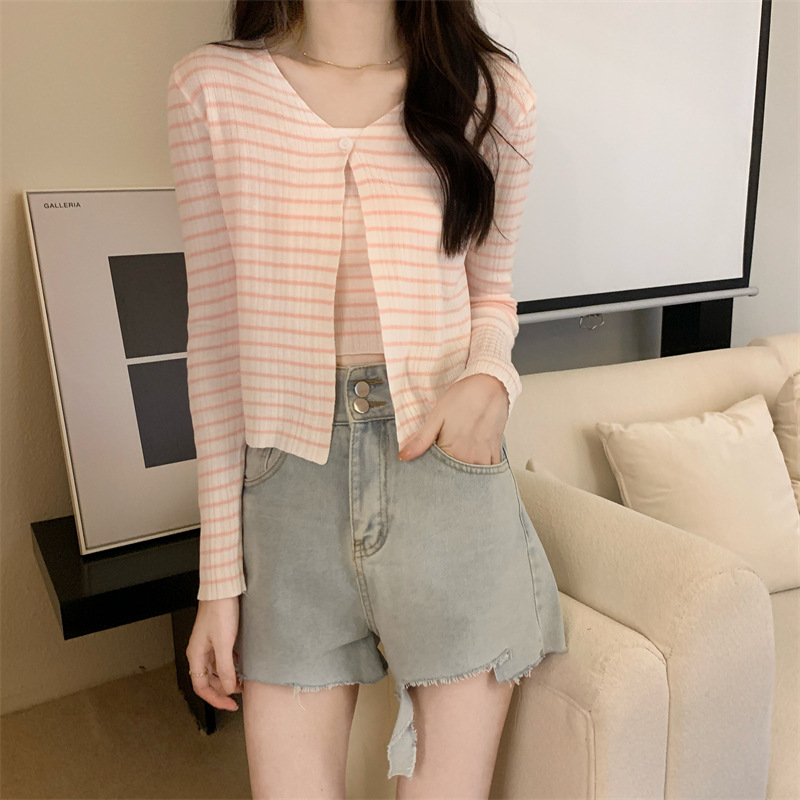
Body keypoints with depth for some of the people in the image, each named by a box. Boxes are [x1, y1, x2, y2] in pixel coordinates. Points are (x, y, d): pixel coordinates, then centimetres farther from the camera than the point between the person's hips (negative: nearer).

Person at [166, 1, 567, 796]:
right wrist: (218, 575, 2)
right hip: (290, 498, 0)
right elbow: (216, 334, 1)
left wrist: (489, 374, -10)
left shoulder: (489, 90, 4)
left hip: (448, 482, 1)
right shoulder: (213, 86, 2)